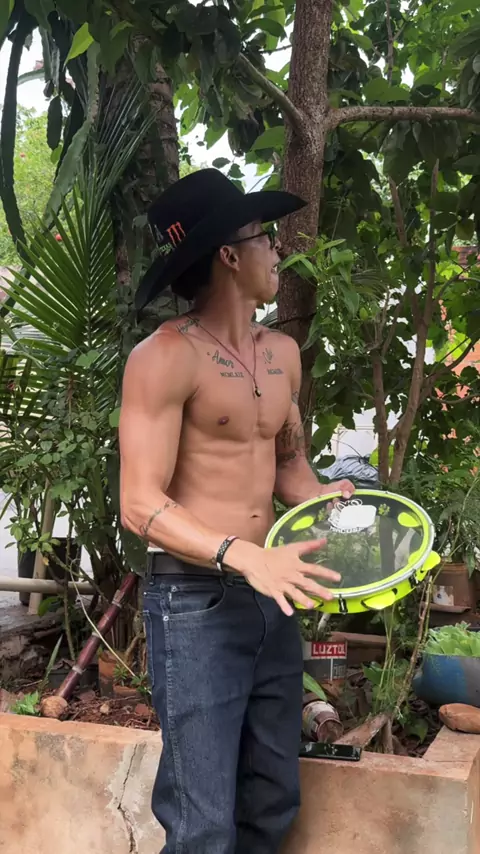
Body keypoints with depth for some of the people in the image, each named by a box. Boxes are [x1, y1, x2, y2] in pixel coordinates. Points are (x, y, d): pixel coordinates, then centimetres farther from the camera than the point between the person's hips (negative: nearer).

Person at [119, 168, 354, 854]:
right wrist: (246, 557, -28)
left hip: (270, 597, 7)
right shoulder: (167, 357, -11)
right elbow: (141, 506, -15)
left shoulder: (283, 353, 11)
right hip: (195, 601, -7)